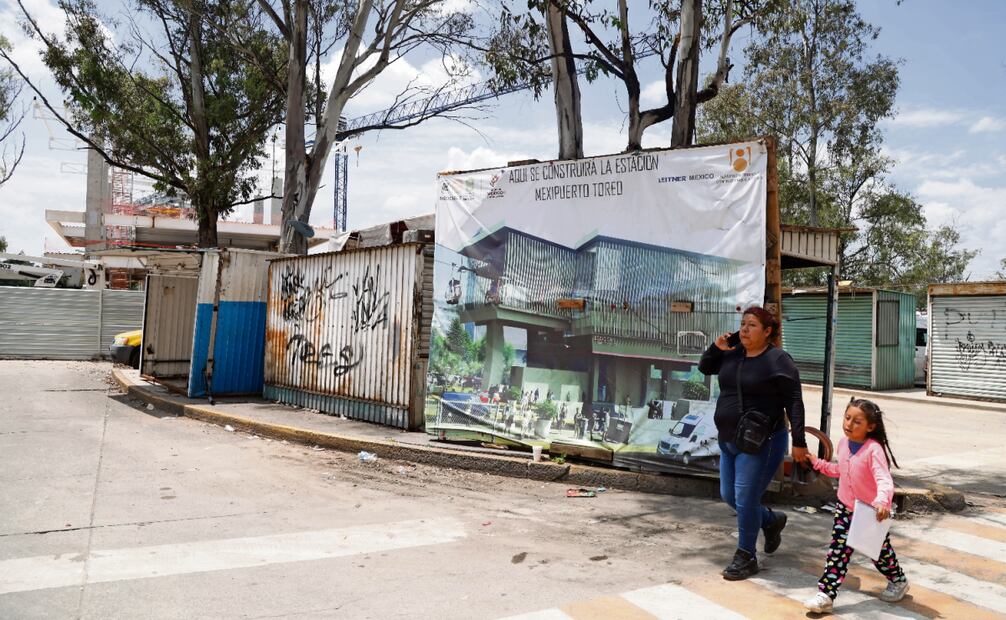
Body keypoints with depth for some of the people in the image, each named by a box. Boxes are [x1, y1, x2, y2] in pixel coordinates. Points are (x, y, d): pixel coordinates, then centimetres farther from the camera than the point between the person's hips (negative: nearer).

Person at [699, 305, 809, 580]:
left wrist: (798, 442, -15)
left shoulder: (778, 360, -13)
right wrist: (717, 348, -1)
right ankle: (772, 520, 41)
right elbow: (704, 367, 18)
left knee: (745, 499, -5)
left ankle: (746, 557, 13)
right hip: (729, 440, 8)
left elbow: (794, 402, -13)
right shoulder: (733, 354, 5)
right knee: (729, 496, 16)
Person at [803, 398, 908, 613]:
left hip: (872, 512, -5)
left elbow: (884, 480, -38)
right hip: (845, 508, 5)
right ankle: (826, 594, 2)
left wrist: (882, 501, -54)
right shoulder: (844, 443, -5)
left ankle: (898, 581, 46)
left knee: (880, 551, 18)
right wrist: (818, 463, 10)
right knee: (837, 552, 1)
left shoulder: (874, 450, -27)